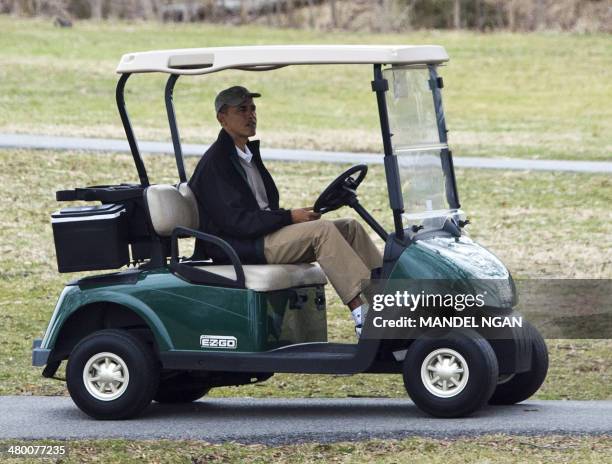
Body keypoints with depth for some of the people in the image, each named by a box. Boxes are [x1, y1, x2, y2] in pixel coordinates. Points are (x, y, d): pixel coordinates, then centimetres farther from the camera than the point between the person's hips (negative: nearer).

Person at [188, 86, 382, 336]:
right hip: (241, 247, -10)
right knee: (322, 231, -27)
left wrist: (297, 215, 4)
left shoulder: (248, 153, 20)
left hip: (264, 231, 10)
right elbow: (235, 221, -20)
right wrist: (289, 217, -19)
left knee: (350, 227, -2)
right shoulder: (214, 162, -11)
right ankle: (364, 316, -34)